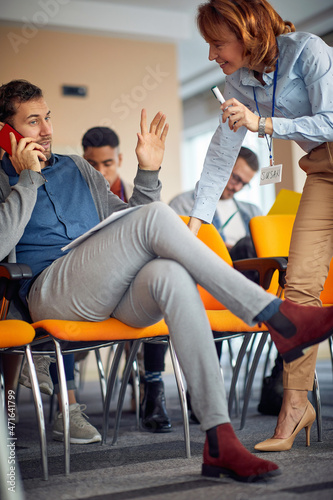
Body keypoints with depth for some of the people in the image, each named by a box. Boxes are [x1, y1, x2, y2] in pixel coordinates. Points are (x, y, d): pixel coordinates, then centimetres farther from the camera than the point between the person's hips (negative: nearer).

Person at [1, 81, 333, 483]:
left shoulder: (77, 169, 28)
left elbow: (127, 222, 26)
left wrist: (147, 172, 13)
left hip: (114, 292, 4)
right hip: (51, 293, -4)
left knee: (171, 275, -35)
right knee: (155, 217, -27)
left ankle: (219, 438, -42)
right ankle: (277, 317, -30)